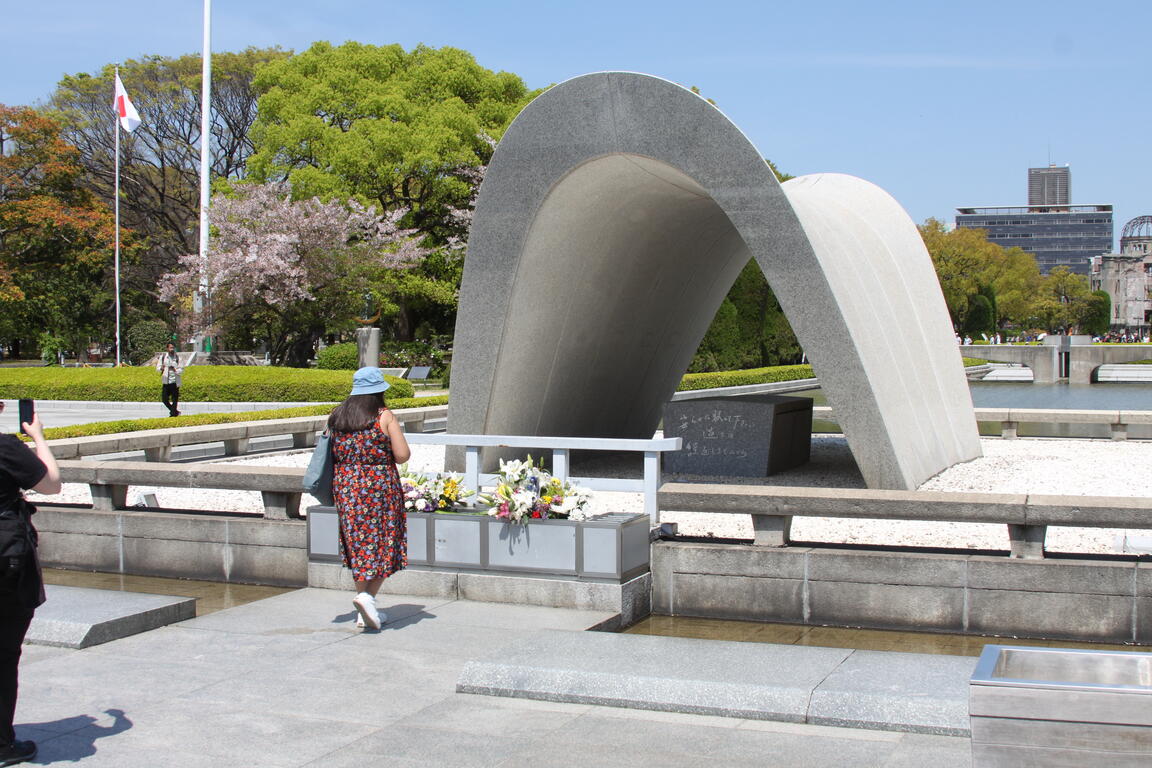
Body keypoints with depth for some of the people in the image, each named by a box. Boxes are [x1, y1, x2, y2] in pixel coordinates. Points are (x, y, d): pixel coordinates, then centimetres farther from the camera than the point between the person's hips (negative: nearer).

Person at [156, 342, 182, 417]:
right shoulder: (163, 357, 6)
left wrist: (175, 370, -23)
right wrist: (161, 368, -19)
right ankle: (175, 412, 21)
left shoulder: (178, 358, 1)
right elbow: (158, 367, 3)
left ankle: (173, 414, 7)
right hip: (166, 382, 2)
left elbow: (181, 370, -3)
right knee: (164, 399, 1)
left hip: (175, 382, -2)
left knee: (175, 400, -3)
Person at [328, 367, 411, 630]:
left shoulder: (336, 417, 5)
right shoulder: (385, 416, -8)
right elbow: (403, 455, -11)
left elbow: (330, 454, 8)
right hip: (380, 485, -4)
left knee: (359, 546, 13)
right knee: (383, 546, 5)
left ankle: (365, 611, 16)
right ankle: (367, 596, -16)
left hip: (345, 487, 5)